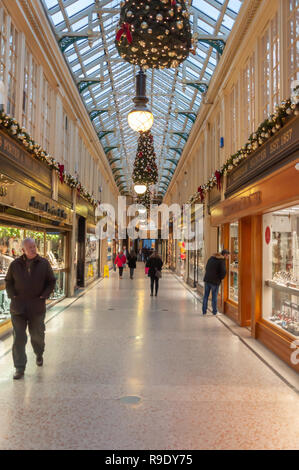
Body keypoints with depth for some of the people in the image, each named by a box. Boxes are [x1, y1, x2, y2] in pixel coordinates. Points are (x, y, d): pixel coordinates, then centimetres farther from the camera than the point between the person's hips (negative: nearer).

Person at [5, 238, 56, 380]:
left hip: (37, 307, 0)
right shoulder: (15, 264, 0)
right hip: (18, 307, 0)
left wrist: (44, 296, -7)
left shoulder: (44, 263, -1)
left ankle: (39, 354, 43)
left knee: (37, 335, 14)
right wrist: (12, 295, -3)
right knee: (19, 338, 0)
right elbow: (8, 281, 11)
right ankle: (19, 368, 10)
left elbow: (51, 281, 5)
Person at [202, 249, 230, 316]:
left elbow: (206, 268, 17)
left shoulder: (211, 258, 12)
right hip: (215, 281, -5)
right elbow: (223, 272, -17)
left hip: (207, 279, 5)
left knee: (206, 296, 12)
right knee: (214, 296, 7)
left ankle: (204, 311, 16)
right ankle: (214, 312, 16)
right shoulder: (222, 261, -10)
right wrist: (220, 278, 1)